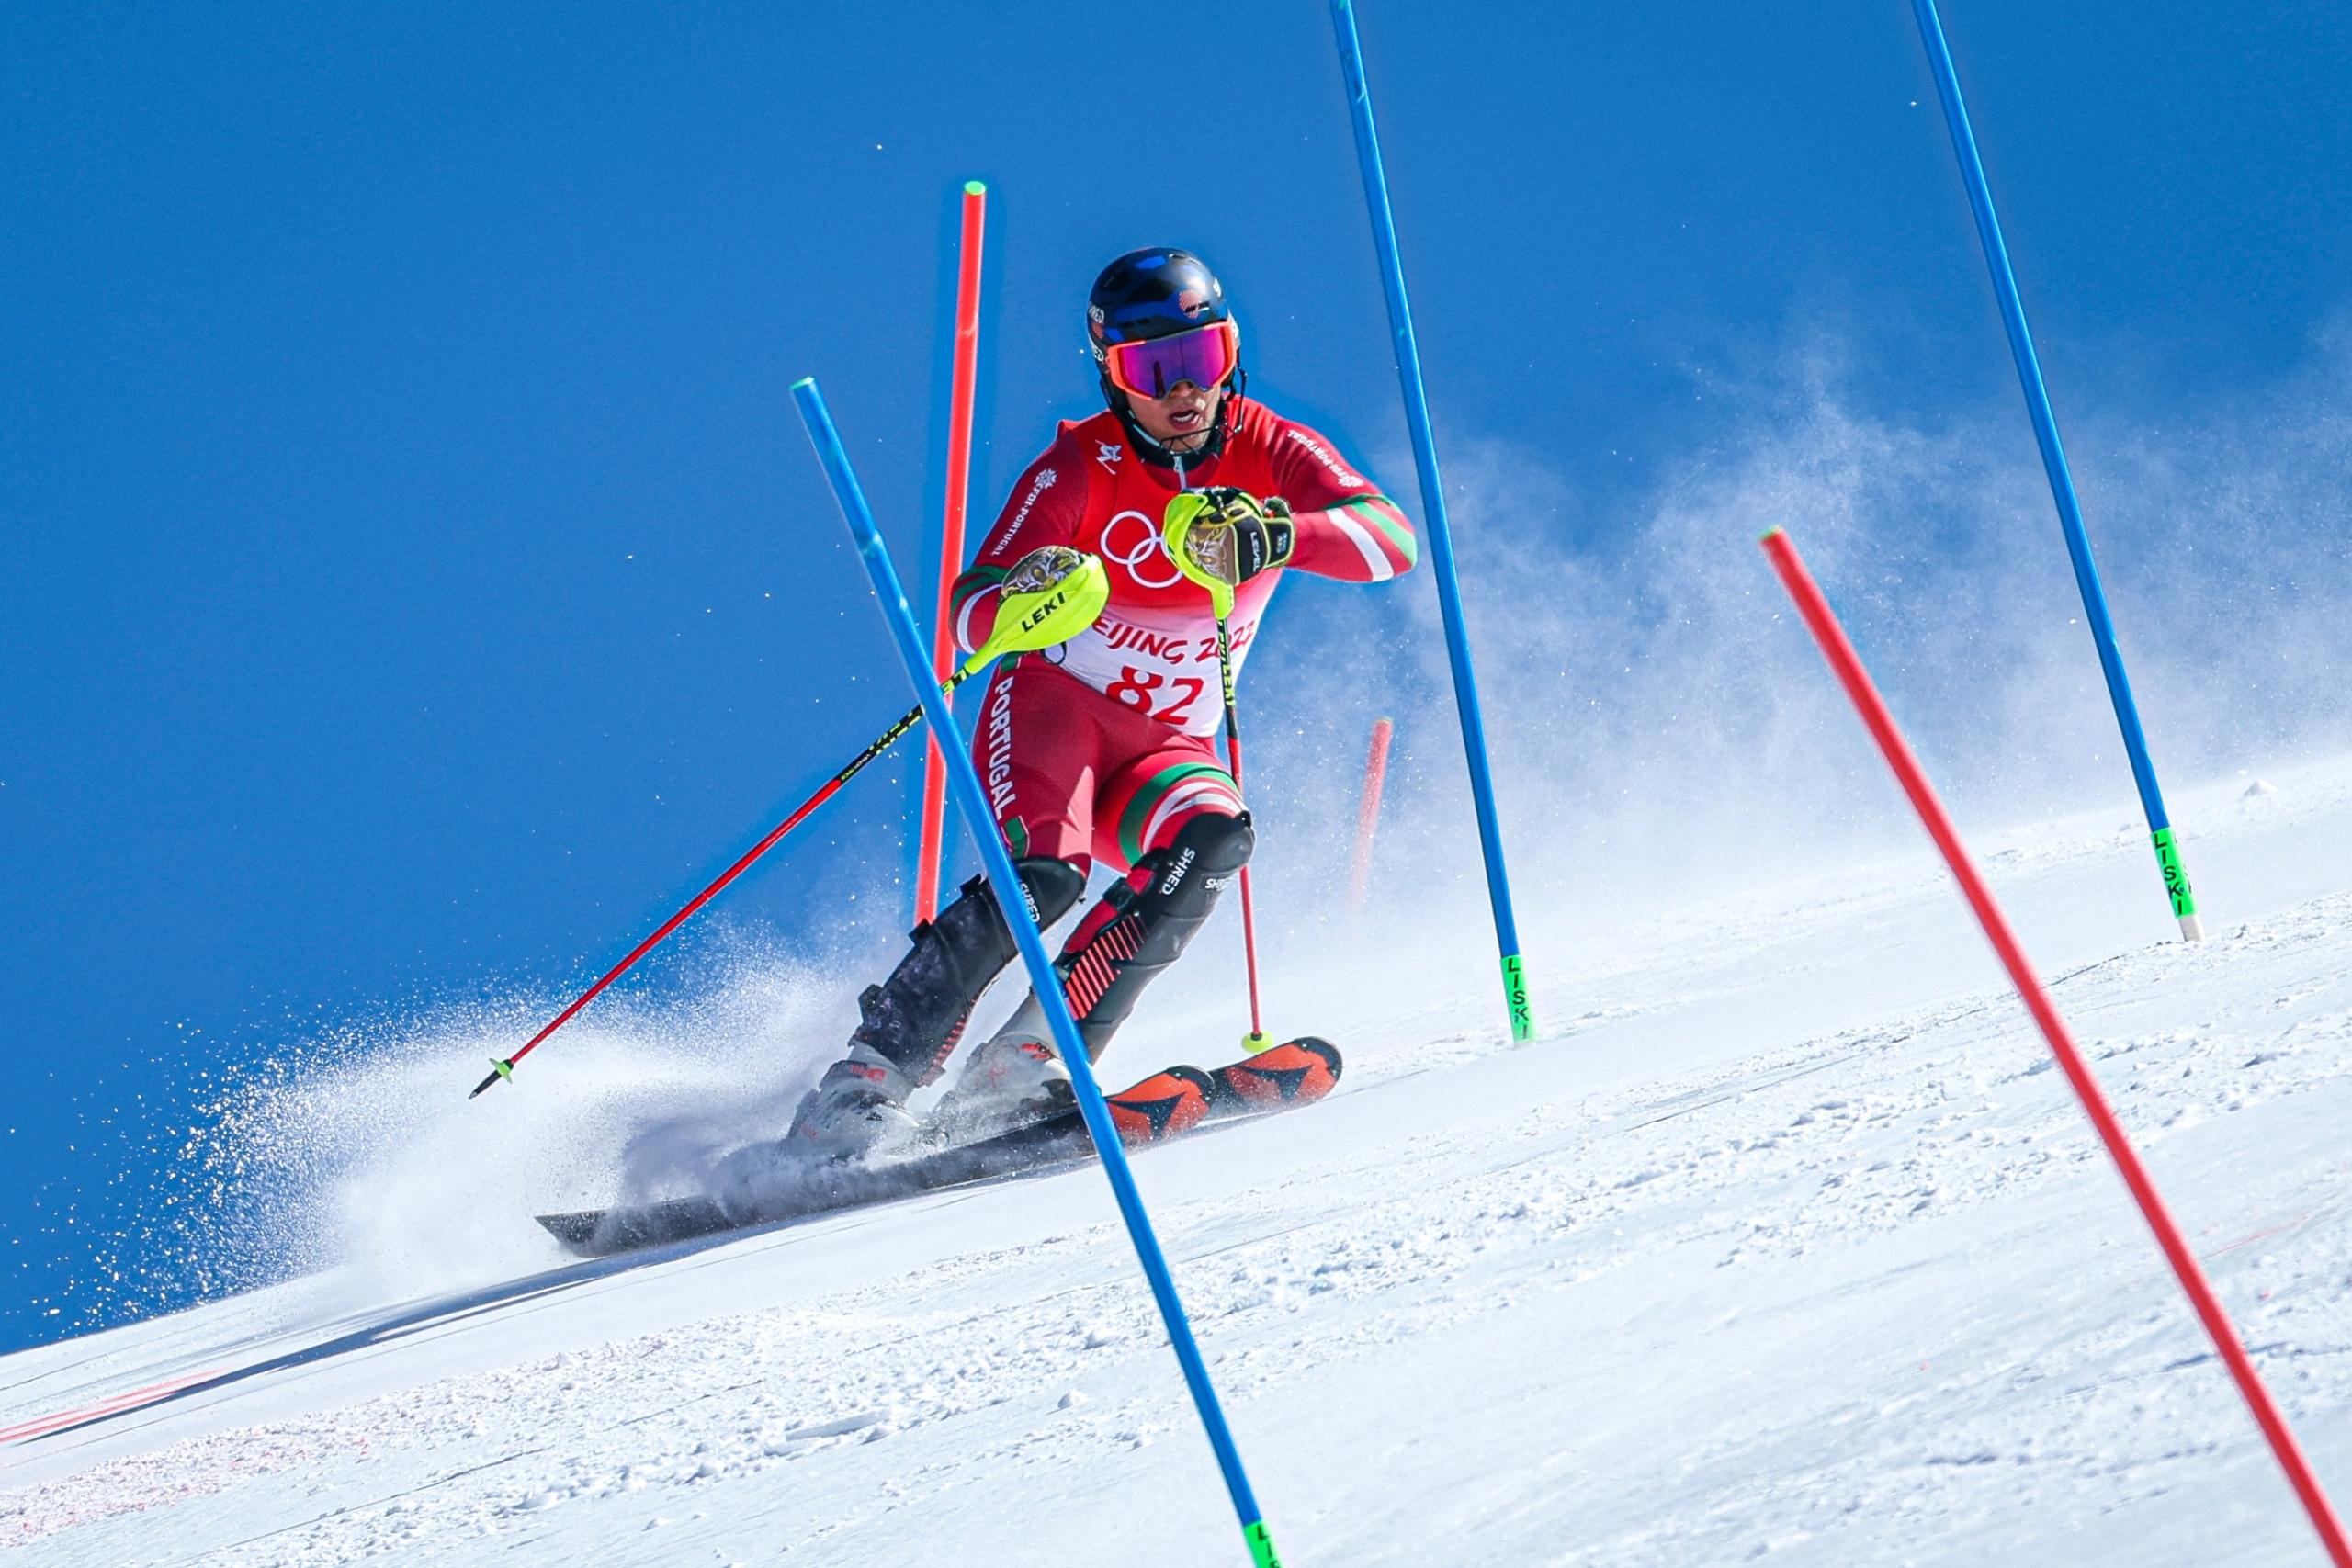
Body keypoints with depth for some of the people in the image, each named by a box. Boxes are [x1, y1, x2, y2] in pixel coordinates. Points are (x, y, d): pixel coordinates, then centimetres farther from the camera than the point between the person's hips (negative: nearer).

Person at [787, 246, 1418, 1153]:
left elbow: (1390, 540, -24)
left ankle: (1024, 1062, -29)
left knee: (1211, 838, -30)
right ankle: (868, 1078, -26)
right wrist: (1022, 602, -43)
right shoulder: (1081, 467, -12)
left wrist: (1273, 534, -43)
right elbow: (971, 616, -19)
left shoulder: (1271, 456, -6)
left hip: (1167, 748, 3)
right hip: (1054, 705, -3)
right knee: (1045, 871, -31)